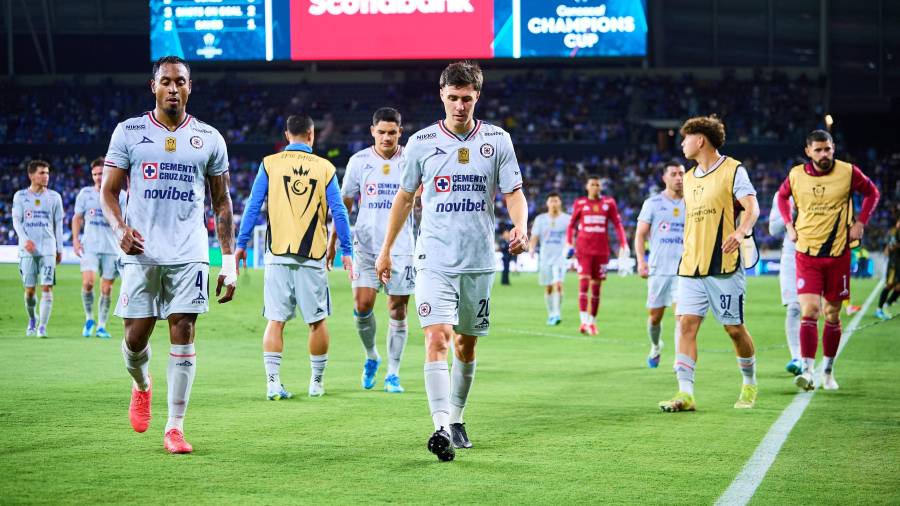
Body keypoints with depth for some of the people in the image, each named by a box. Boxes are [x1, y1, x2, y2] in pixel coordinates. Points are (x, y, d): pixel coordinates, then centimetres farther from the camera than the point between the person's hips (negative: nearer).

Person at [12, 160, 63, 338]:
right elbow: (16, 221, 0)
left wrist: (59, 249, 9)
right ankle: (32, 319, 27)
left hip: (48, 248, 0)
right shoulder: (20, 196, 6)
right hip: (28, 249, 0)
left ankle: (42, 326, -7)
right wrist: (25, 239, -16)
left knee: (46, 287, -10)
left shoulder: (54, 197, 9)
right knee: (29, 289, 2)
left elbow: (58, 224, 12)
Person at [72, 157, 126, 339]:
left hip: (112, 247, 0)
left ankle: (101, 326, 13)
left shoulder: (119, 195, 3)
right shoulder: (85, 193, 6)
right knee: (87, 282, -16)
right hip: (90, 247, 0)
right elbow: (77, 218, 12)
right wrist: (75, 239, 2)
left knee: (106, 289, 2)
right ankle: (89, 319, 4)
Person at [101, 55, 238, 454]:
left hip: (189, 254, 0)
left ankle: (175, 428, 0)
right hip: (141, 253, 0)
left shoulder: (209, 138, 9)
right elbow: (108, 190, 6)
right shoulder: (129, 132, 5)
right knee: (136, 336, 0)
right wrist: (120, 229, -15)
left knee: (183, 336, -6)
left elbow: (222, 203, 12)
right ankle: (141, 386, 35)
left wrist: (229, 261, 5)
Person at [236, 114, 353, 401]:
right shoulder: (325, 168, 4)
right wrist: (346, 251, 10)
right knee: (317, 321, 10)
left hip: (278, 255, 0)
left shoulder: (270, 164, 3)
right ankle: (317, 382, 17)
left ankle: (273, 382, -6)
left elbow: (253, 206, 1)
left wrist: (241, 244, 8)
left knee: (275, 320, 2)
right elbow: (339, 212, 4)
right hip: (313, 256, 0)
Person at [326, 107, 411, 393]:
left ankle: (393, 374, 10)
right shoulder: (359, 161, 3)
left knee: (397, 310, 0)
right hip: (366, 244, 1)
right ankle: (371, 357, 17)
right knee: (362, 305, -9)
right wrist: (332, 242, 9)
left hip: (401, 247, -1)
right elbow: (345, 204, 11)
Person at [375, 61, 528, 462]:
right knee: (437, 339, -16)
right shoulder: (421, 142, 2)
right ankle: (442, 428, -24)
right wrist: (386, 250, 16)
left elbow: (514, 192, 5)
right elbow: (405, 196, 13)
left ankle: (456, 419, 27)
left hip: (479, 261, 2)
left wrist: (520, 228, -16)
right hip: (435, 260, -2)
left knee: (466, 344, 10)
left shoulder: (497, 140, 3)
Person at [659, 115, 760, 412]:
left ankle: (749, 385, 24)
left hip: (724, 265, -6)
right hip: (691, 266, 6)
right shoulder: (689, 177, 17)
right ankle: (685, 394, -11)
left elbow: (752, 208, -15)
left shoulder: (733, 170, -5)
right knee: (687, 324, -7)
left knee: (734, 329, 2)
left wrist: (741, 231, -34)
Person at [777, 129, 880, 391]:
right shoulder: (796, 175, -1)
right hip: (807, 254, 0)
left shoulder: (848, 172, -5)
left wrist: (860, 223, 1)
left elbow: (872, 193, 11)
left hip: (838, 254, 0)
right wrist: (789, 224, 8)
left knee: (832, 315, 8)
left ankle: (828, 371, 24)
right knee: (809, 311, -14)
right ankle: (808, 371, -18)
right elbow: (783, 196, 21)